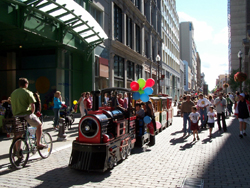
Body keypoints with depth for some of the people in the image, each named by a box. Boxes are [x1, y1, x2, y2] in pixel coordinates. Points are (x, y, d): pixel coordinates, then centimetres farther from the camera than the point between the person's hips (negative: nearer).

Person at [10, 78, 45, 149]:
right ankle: (38, 144, 11)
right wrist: (32, 113, 3)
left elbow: (12, 105, 17)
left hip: (16, 116, 6)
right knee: (39, 125, 14)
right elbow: (32, 105, -13)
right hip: (26, 115, -6)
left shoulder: (13, 93, 12)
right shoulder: (28, 93, -7)